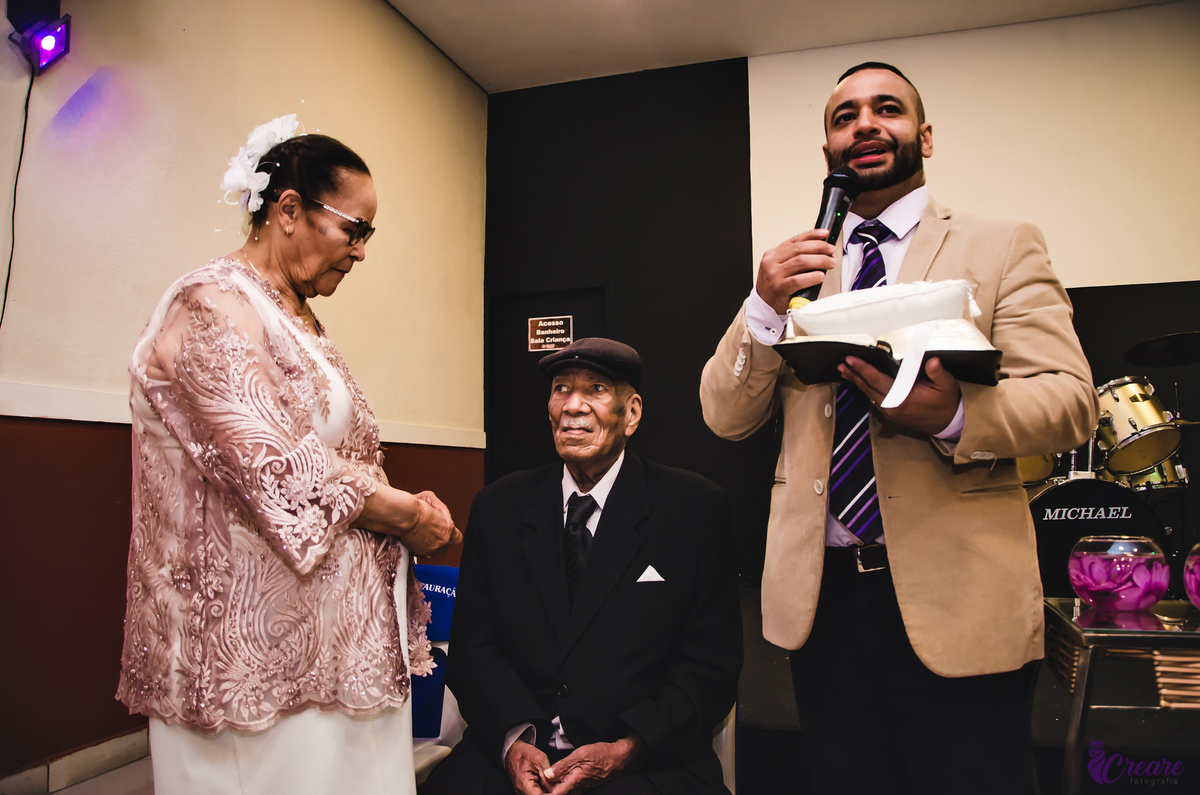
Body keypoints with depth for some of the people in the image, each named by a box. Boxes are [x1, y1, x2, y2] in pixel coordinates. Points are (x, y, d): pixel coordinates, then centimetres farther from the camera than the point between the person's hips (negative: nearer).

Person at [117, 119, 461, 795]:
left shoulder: (303, 319, 13)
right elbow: (274, 469, -24)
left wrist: (402, 506, -2)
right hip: (258, 631, -8)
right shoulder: (214, 305, -14)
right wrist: (408, 516, -13)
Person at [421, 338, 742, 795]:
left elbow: (711, 665, -2)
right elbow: (473, 644, 6)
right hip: (509, 753, 2)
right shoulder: (498, 508, 6)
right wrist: (513, 740, -10)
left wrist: (625, 750, -13)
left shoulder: (695, 509, -2)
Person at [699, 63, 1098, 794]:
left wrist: (954, 416, -26)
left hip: (954, 597, -2)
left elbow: (1071, 401, -6)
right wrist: (765, 309, -13)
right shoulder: (794, 269, 10)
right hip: (819, 597, 3)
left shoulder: (1004, 248, 4)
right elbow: (726, 418, 4)